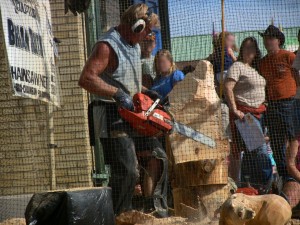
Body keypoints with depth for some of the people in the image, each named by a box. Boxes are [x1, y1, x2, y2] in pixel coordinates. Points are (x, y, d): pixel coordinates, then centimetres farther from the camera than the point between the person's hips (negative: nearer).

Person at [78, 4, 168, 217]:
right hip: (114, 118, -10)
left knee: (159, 159, 12)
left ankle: (160, 212, 21)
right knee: (128, 172, -15)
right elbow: (86, 78, -27)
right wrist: (117, 94, -28)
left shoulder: (134, 45, 15)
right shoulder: (108, 46, -16)